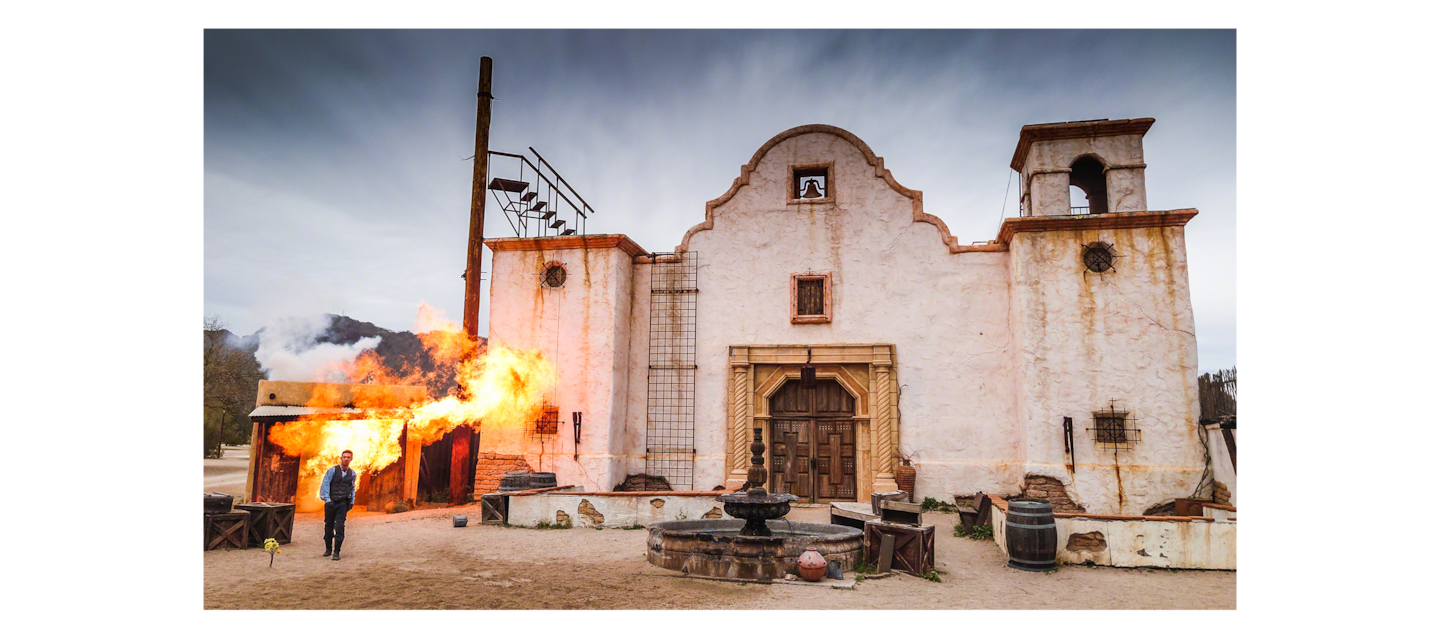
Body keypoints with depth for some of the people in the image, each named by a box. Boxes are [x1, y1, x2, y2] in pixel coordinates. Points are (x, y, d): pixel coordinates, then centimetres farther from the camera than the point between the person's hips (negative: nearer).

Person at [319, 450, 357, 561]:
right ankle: (328, 549, 27)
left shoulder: (352, 473, 9)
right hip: (331, 502, -1)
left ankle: (336, 552, -5)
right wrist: (327, 499, -14)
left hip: (343, 503, 1)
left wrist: (352, 501, 15)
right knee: (329, 526, 8)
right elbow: (325, 484, -6)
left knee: (340, 526, -9)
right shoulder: (332, 470, -1)